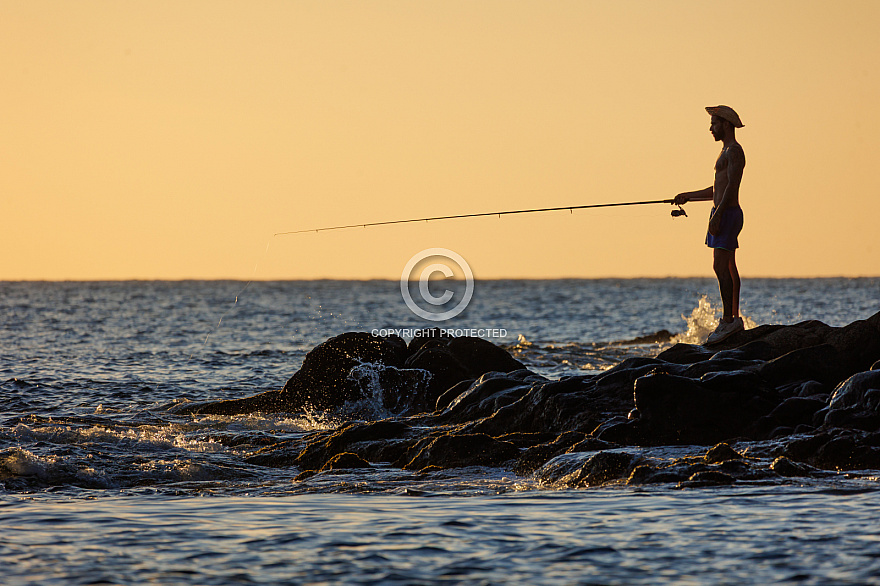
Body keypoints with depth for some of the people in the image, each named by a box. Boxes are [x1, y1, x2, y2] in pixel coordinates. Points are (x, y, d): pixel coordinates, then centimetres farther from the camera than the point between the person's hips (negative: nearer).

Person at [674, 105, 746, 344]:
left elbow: (732, 186, -21)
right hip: (723, 214, 11)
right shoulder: (727, 151, 21)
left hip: (727, 213, -11)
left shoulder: (734, 151, -11)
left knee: (721, 267, -14)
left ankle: (729, 320, -17)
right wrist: (688, 196, 23)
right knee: (728, 268, 9)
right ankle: (733, 319, 11)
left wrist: (717, 215, -26)